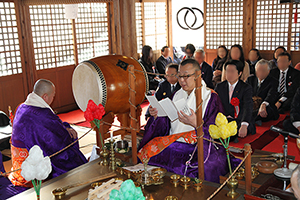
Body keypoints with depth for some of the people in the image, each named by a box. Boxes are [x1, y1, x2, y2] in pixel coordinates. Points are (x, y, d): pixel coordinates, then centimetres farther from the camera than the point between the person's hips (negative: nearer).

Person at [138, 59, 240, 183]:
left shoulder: (211, 97, -3)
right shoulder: (177, 95, 14)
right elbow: (167, 124, 16)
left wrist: (196, 124, -26)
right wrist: (156, 116, -4)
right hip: (173, 143, 6)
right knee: (146, 152, -15)